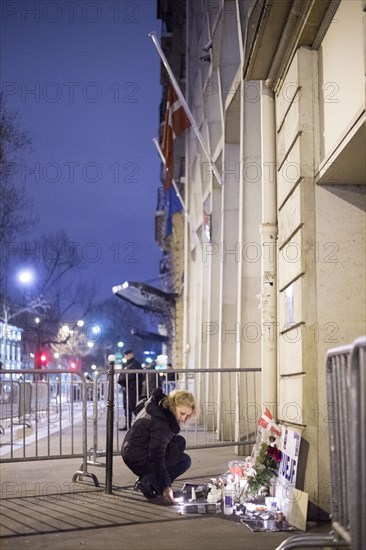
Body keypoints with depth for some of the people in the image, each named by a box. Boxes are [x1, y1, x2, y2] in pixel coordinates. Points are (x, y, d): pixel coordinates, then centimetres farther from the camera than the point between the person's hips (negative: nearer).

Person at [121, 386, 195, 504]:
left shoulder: (158, 403, -2)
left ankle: (150, 479, 9)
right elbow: (157, 458, -34)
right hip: (139, 461, -9)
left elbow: (142, 404, 24)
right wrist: (166, 486, -37)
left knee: (180, 442, 13)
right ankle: (149, 482, -8)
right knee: (185, 461, -2)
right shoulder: (160, 423, -30)